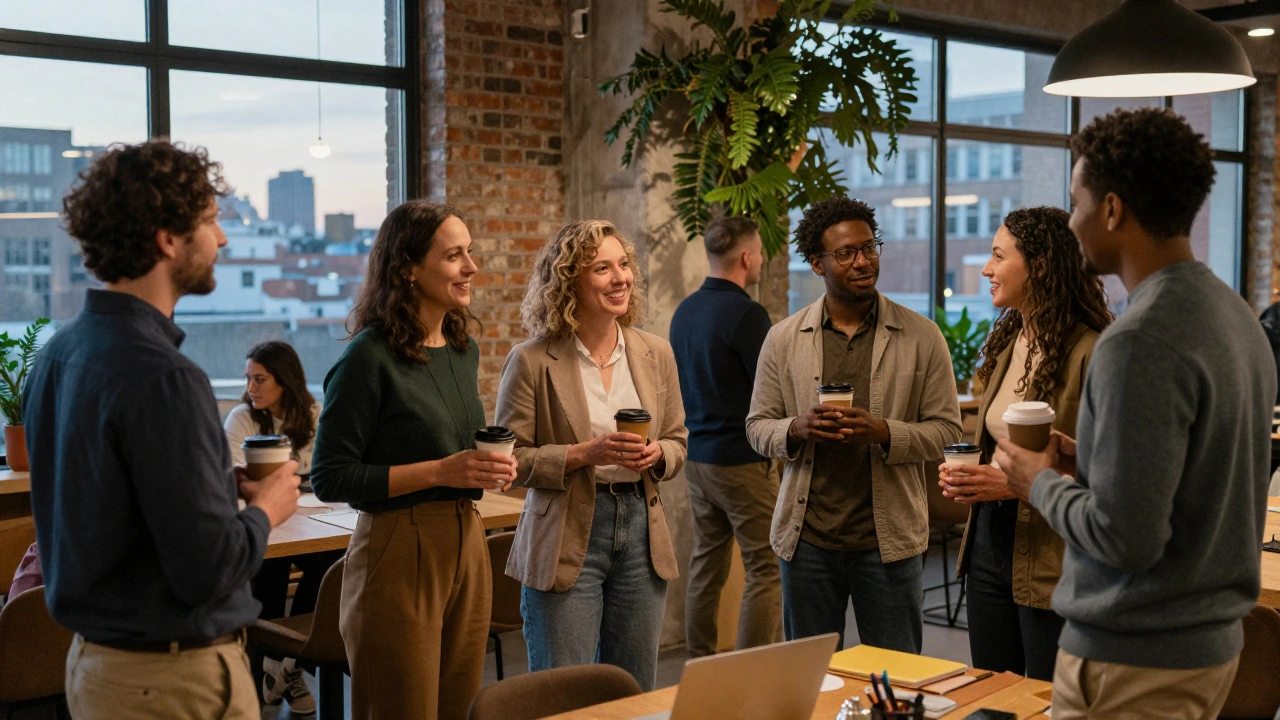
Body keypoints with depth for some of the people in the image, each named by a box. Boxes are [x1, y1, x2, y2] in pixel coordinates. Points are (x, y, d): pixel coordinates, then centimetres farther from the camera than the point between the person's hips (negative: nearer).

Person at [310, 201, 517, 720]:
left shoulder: (464, 350, 11)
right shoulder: (370, 357, -13)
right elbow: (329, 479, -13)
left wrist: (490, 468, 2)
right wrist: (441, 471, -19)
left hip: (466, 542, 7)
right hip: (399, 553, -7)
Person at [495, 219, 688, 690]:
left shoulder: (656, 354, 6)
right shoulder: (532, 361, -8)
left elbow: (677, 441, 14)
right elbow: (511, 459, -7)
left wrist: (656, 454, -8)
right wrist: (584, 454, -19)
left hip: (642, 533, 5)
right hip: (566, 540, -4)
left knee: (637, 693, 13)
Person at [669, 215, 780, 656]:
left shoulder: (685, 311, 10)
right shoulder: (746, 314, -15)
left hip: (696, 456, 8)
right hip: (741, 460, -8)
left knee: (706, 566, 13)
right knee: (765, 571, -2)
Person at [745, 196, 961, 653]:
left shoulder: (921, 336, 0)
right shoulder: (783, 339, 4)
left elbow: (945, 427, -1)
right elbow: (757, 426, 7)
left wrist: (884, 433, -19)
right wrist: (797, 429, -14)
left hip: (888, 537, -1)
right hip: (807, 537, 1)